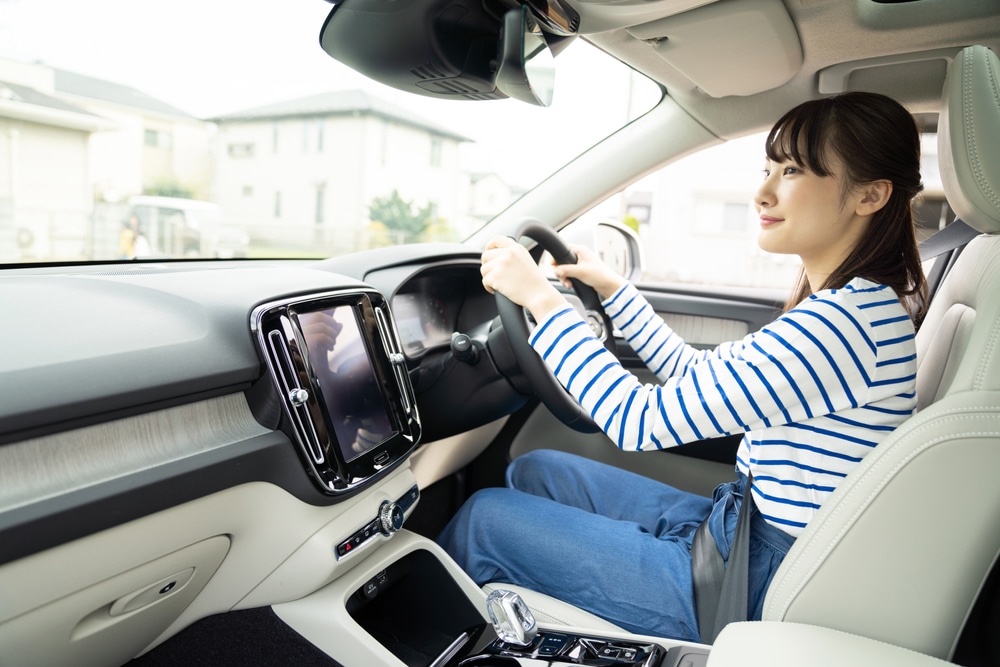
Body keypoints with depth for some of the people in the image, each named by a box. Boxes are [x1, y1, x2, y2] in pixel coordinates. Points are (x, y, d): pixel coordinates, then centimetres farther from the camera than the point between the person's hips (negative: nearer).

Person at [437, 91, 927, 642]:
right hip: (733, 523, 9)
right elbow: (696, 374, 14)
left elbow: (640, 423, -27)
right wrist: (612, 289, 14)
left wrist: (542, 298, -19)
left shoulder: (846, 321, -28)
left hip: (750, 586, -9)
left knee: (484, 516, -2)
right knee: (533, 470, 13)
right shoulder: (862, 305, 5)